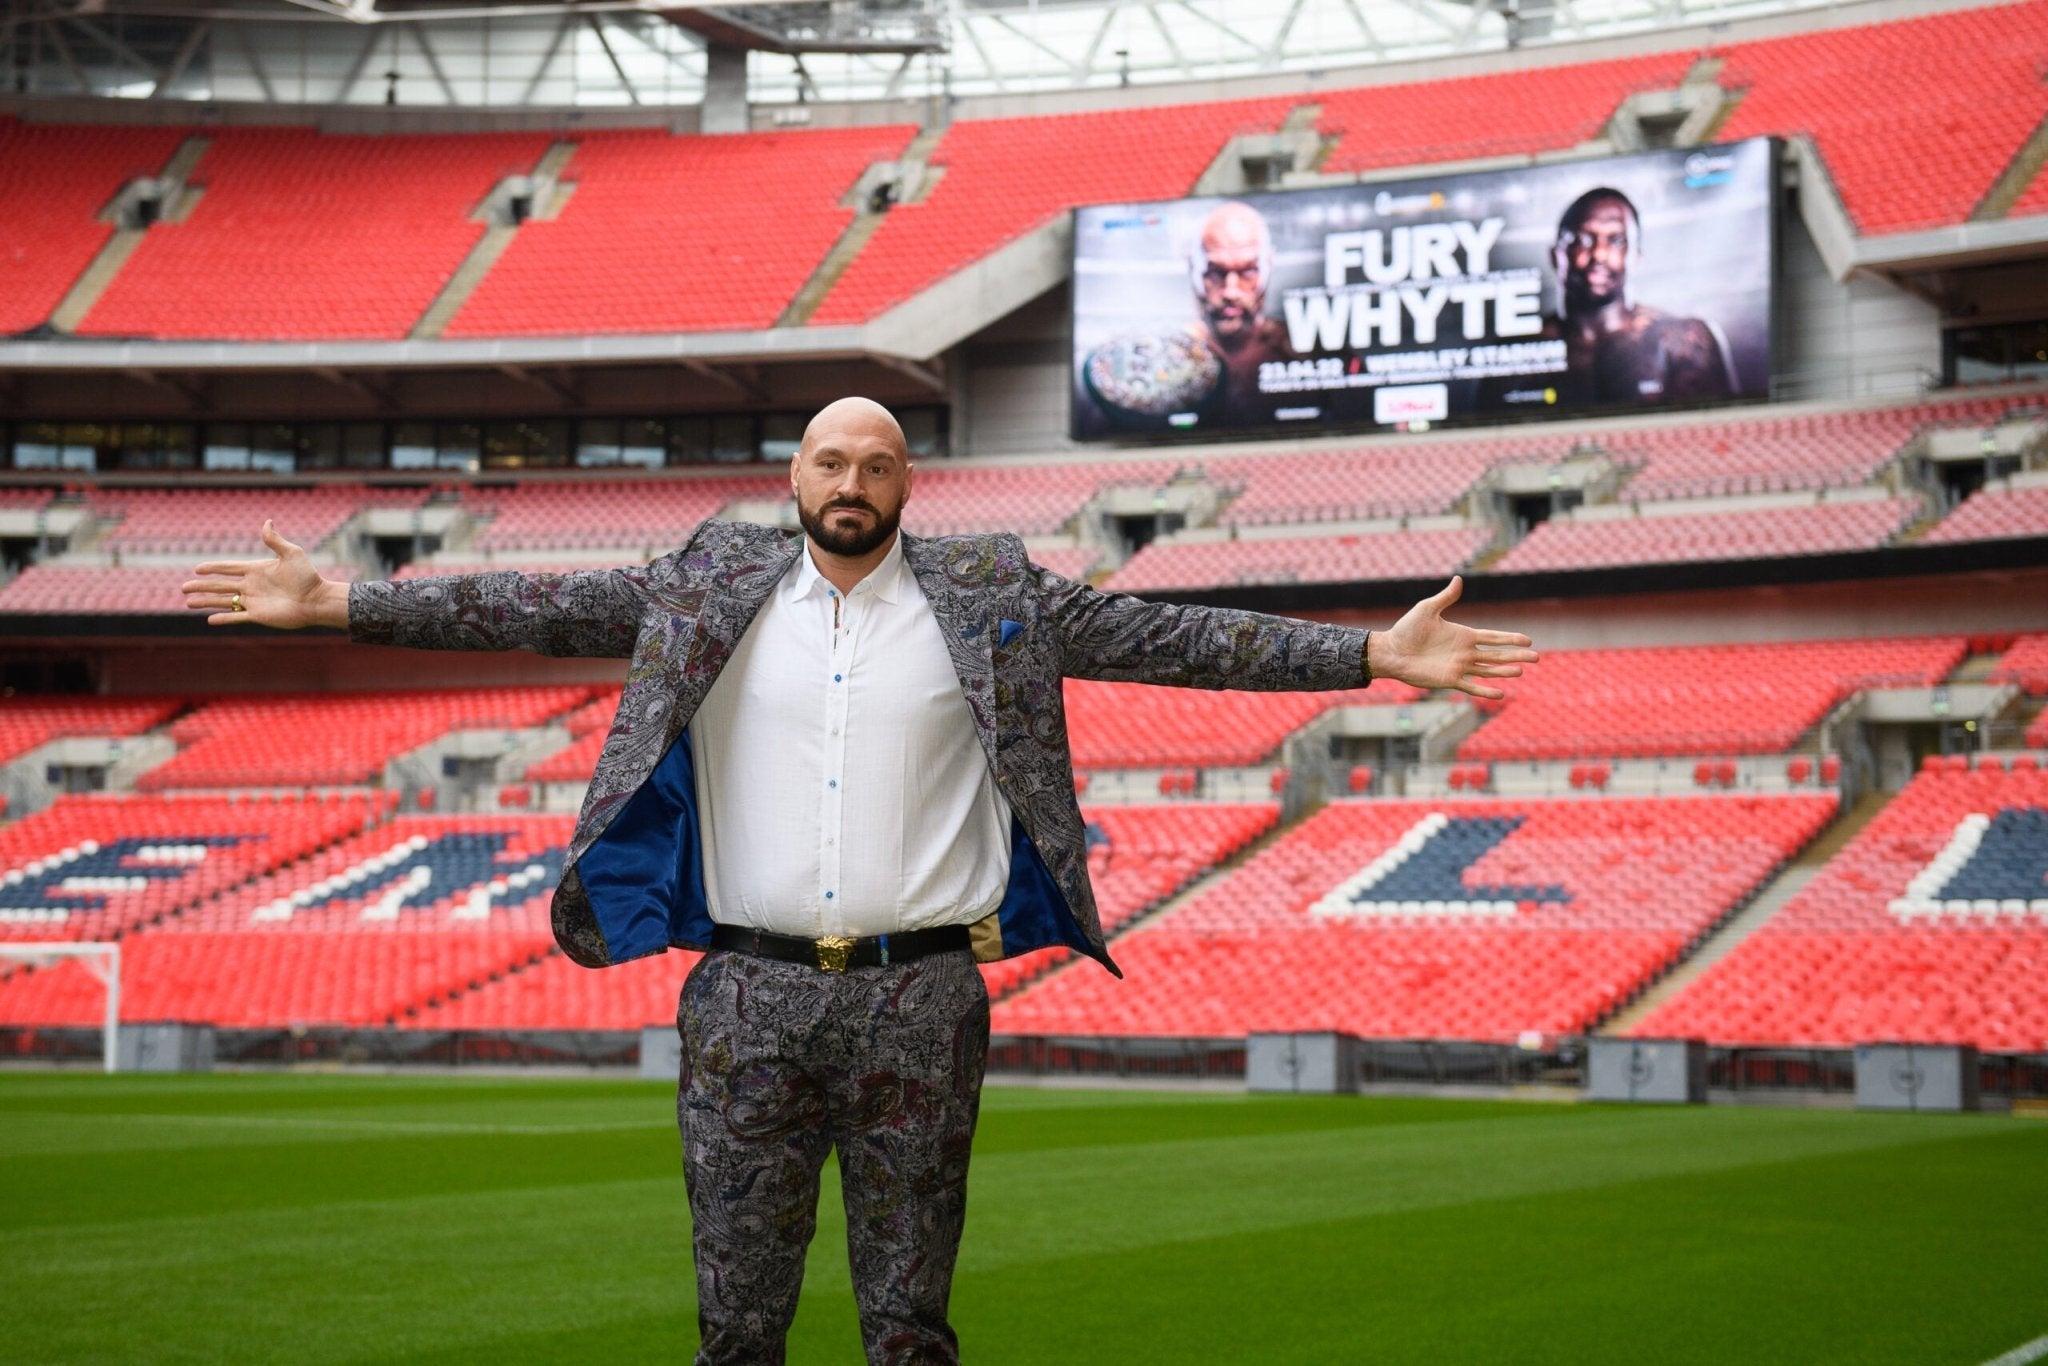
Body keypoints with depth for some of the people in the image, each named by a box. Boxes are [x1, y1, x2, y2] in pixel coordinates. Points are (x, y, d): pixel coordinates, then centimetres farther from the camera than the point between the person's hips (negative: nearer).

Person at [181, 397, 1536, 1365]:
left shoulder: (990, 598, 5)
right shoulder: (712, 589, 8)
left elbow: (1165, 635, 2)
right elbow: (545, 608, 7)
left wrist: (1375, 654, -5)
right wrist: (338, 602, 1)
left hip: (921, 999, -1)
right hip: (751, 998, 1)